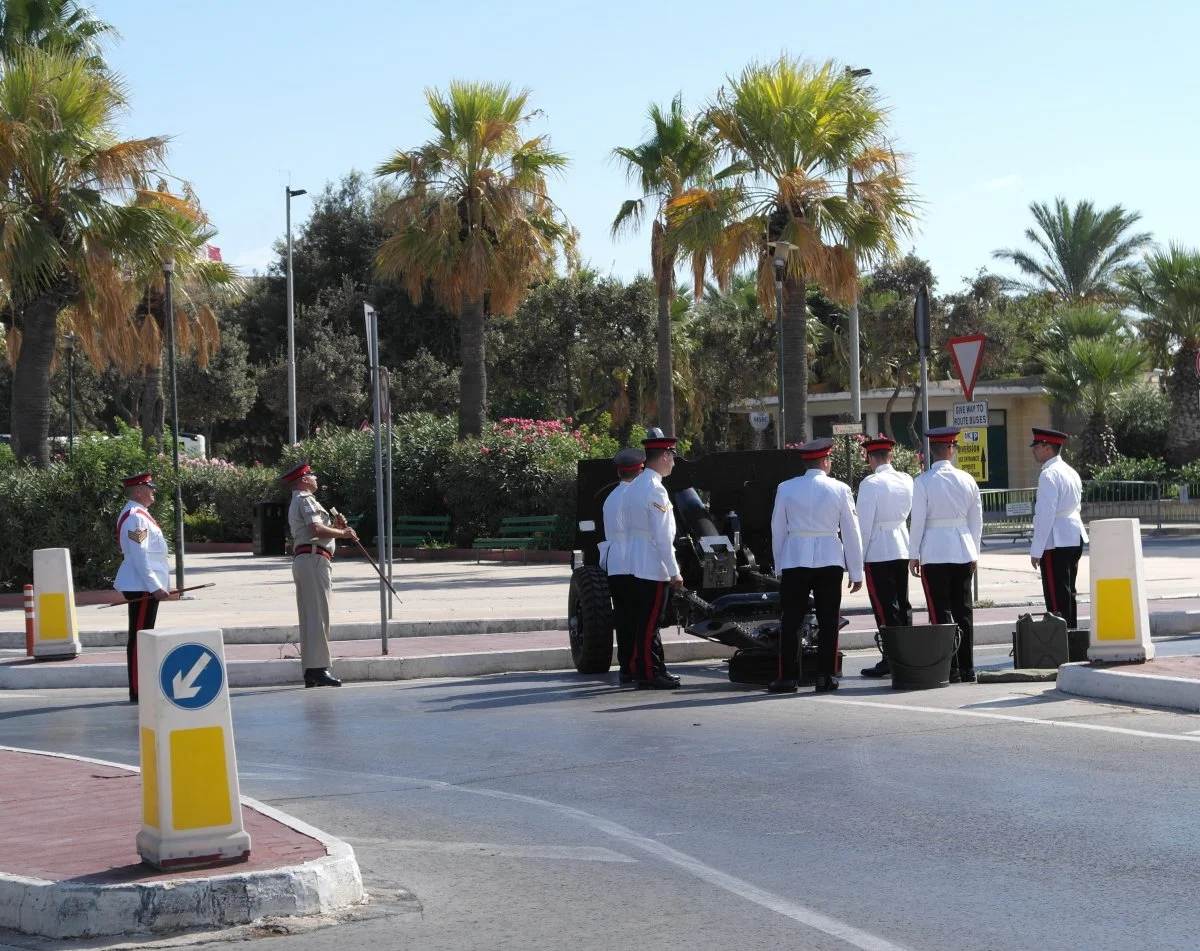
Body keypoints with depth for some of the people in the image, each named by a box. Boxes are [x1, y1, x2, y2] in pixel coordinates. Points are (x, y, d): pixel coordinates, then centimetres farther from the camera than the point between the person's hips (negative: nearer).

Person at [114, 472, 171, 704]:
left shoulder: (139, 514, 16)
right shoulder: (135, 517, -16)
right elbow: (139, 556, -21)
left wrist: (158, 585, 21)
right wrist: (155, 586, -22)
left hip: (146, 586, 11)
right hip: (142, 586, -11)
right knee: (139, 637, -7)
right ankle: (138, 692, -6)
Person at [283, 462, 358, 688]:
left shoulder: (297, 502, 27)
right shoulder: (306, 500, -6)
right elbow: (316, 529, -20)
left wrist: (334, 525, 13)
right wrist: (343, 532, -9)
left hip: (301, 560, 10)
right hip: (314, 559, -10)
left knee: (308, 617, 9)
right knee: (318, 615, -12)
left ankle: (310, 670, 10)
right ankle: (319, 668, -15)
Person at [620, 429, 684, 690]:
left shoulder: (631, 488, 12)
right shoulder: (655, 490, -16)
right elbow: (663, 536, -18)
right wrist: (674, 572, -14)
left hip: (635, 566, 9)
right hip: (654, 568, -9)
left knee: (644, 622, 12)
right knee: (649, 623, -4)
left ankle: (656, 669, 18)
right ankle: (648, 674, -1)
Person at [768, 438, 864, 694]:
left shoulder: (786, 489, 2)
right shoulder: (840, 490, -1)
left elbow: (778, 529, 6)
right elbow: (851, 532, 1)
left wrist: (779, 567, 15)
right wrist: (856, 572, 7)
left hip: (794, 560, 0)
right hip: (829, 560, 0)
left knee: (791, 621, 3)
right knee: (828, 622, 6)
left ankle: (788, 677, 2)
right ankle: (826, 676, 5)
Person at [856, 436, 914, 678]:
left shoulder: (871, 483, -13)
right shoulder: (906, 480, 5)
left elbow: (864, 522, -13)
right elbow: (911, 514, 11)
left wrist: (858, 557, -7)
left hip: (878, 551, -6)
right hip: (903, 548, 6)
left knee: (885, 606, -3)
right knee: (902, 604, 13)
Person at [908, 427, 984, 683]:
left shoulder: (923, 481, -8)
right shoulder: (966, 480, 3)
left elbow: (918, 520, -8)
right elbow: (976, 520, 9)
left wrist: (913, 555, 0)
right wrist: (974, 553, 19)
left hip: (934, 554, -4)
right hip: (963, 553, 4)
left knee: (941, 614, -1)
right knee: (964, 611, 9)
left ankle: (951, 670, -4)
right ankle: (967, 669, 12)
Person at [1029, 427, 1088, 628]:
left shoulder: (1049, 475, -14)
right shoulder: (1071, 472, 14)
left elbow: (1045, 514, -18)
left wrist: (1036, 550, -14)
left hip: (1056, 543, -9)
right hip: (1075, 538, 9)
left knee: (1056, 598, -7)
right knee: (1068, 594, 15)